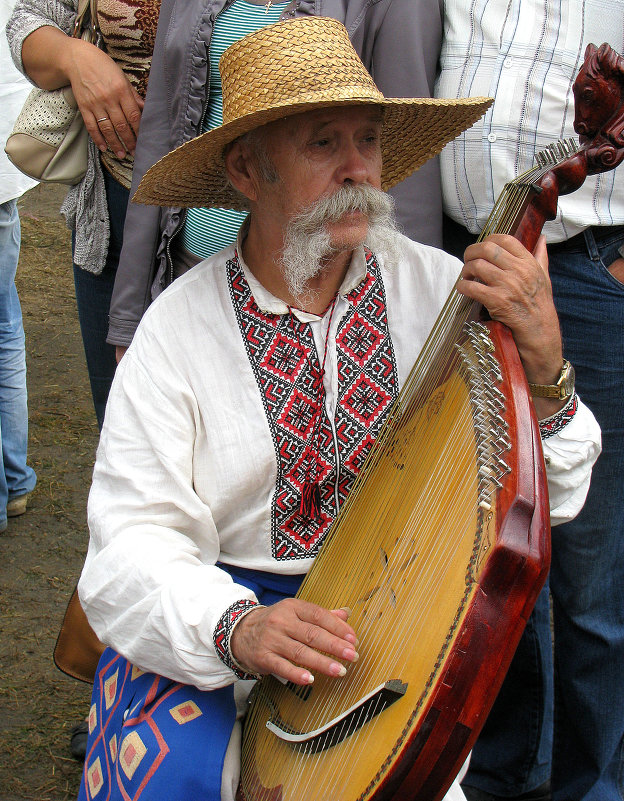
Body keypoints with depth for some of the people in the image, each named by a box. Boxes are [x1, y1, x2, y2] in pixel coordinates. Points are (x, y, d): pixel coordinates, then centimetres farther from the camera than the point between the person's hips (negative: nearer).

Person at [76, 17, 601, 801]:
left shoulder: (444, 289, -4)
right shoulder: (179, 326, -8)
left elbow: (545, 501, -4)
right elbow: (132, 547, -12)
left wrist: (542, 367, -24)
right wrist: (235, 628, -31)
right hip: (214, 626, -1)